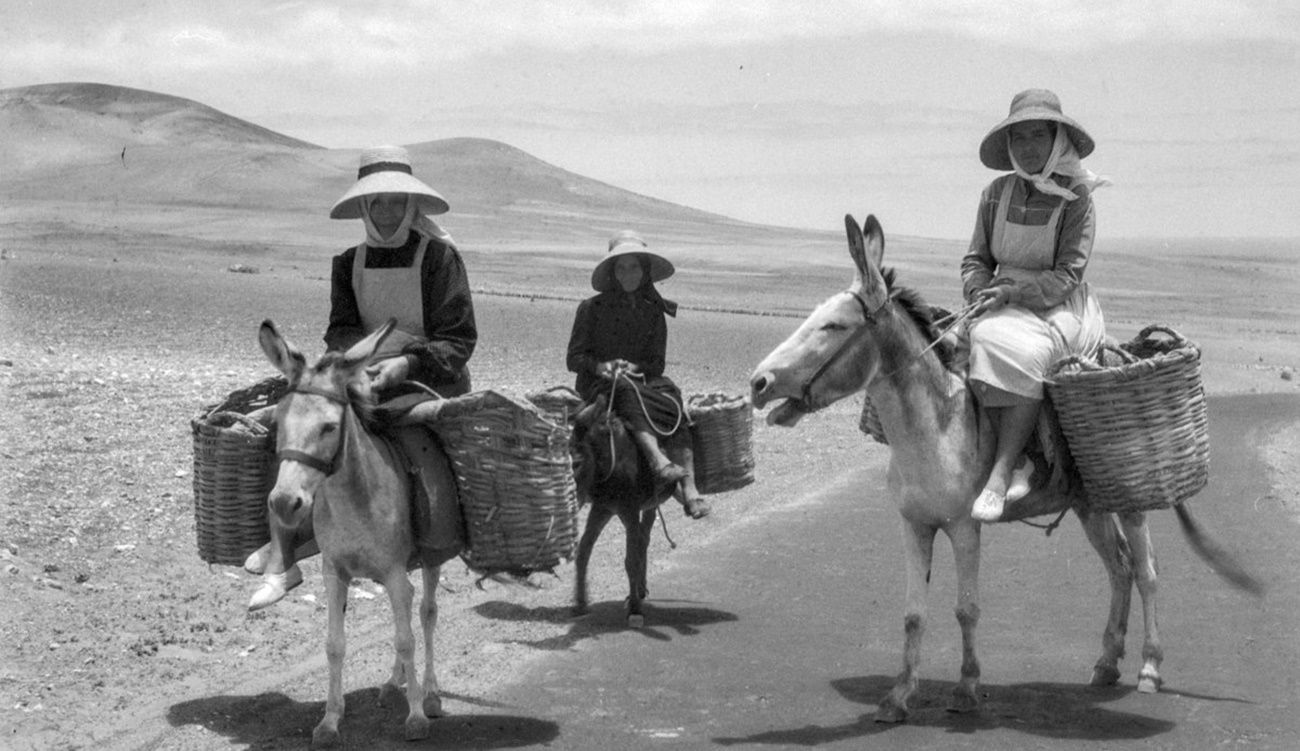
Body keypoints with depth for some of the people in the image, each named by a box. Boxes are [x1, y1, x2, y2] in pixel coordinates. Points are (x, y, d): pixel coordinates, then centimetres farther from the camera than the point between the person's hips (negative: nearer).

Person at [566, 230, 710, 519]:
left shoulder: (653, 311, 13)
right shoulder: (592, 308, 5)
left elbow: (657, 363, 9)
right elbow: (574, 358, 3)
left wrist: (634, 368, -13)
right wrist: (600, 366, -17)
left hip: (641, 379, 3)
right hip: (598, 385, -3)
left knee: (674, 406, -29)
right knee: (627, 390, -38)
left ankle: (689, 487, -43)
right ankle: (658, 461, -58)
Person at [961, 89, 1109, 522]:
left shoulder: (1076, 198, -5)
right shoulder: (997, 193, 8)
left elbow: (1067, 275, -11)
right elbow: (976, 259, 11)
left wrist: (1012, 291, -22)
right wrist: (980, 293, -10)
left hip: (1059, 308, -4)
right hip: (1004, 306, 4)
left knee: (1025, 353, -35)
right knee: (989, 341, -29)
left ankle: (1001, 471, -35)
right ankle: (1020, 463, -28)